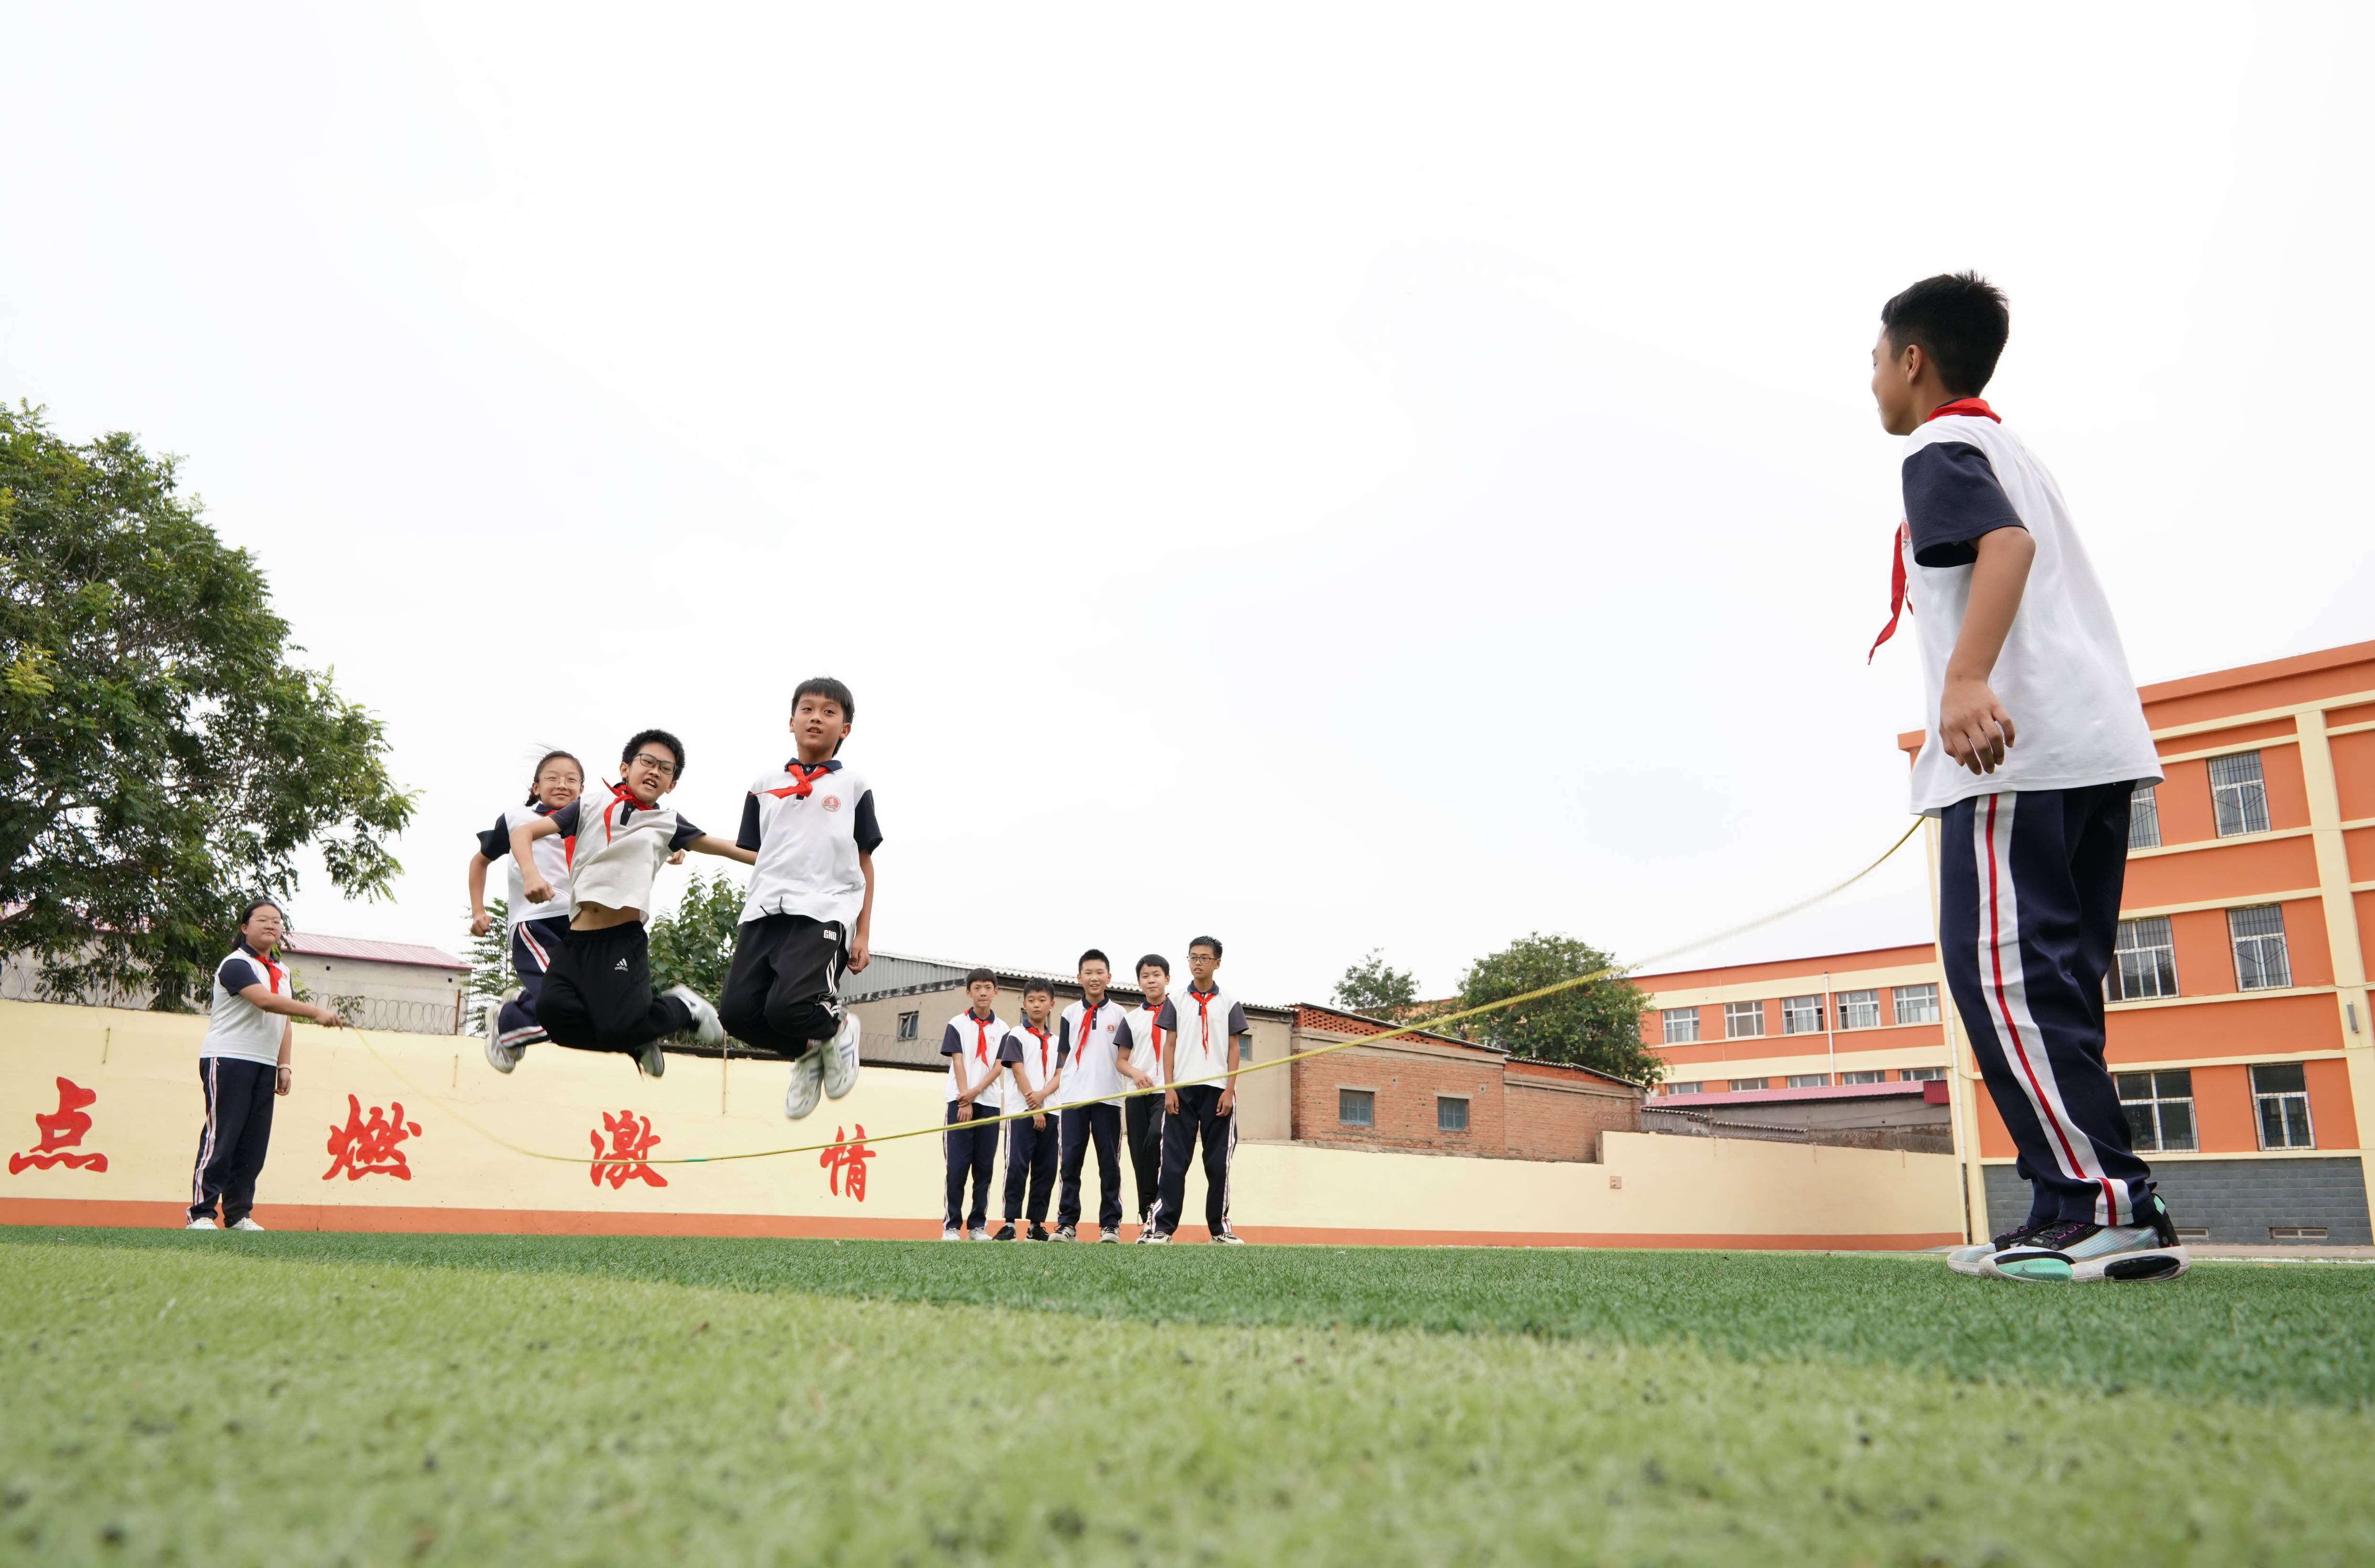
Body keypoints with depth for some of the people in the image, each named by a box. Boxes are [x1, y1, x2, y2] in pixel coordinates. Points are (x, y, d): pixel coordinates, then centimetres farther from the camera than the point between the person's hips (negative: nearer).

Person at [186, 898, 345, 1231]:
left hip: (264, 1066, 7)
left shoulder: (281, 973, 18)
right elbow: (265, 1001, -24)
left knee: (255, 1143, 4)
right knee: (221, 1138, -9)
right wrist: (316, 1012, -31)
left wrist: (283, 1066, 9)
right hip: (227, 1060, -7)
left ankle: (239, 1214, 9)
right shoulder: (236, 964, -8)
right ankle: (200, 1214, -5)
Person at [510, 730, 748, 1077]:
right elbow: (523, 832, 6)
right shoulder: (591, 806, 9)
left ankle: (682, 1008, 14)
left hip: (624, 941, -2)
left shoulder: (668, 824, 10)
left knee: (619, 1028, -19)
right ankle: (639, 1040, 7)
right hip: (577, 940, 2)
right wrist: (531, 874, -12)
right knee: (553, 1011, -20)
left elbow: (726, 849, 17)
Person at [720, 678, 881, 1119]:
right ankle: (808, 1053, 16)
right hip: (765, 911, 4)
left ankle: (837, 1028, 11)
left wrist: (863, 934, 4)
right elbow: (754, 855, 21)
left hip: (824, 912, -4)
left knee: (787, 1007, -24)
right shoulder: (764, 787, 18)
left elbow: (864, 864, 11)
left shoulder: (853, 786, 12)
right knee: (738, 1010, -11)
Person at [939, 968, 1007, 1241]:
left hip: (989, 1103, 2)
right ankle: (951, 1225, 0)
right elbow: (958, 1063, -3)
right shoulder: (957, 1024, 4)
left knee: (984, 1167, 2)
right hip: (960, 1101, -2)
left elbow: (999, 1067, 2)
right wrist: (965, 1102, -12)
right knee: (957, 1167, -6)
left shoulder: (1002, 1029, 9)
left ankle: (978, 1226, 7)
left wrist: (976, 1092, -13)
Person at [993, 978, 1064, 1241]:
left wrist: (1041, 1095, -14)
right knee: (1017, 1167, -9)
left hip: (1049, 1112, 5)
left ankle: (1037, 1224, 11)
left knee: (1046, 1170, 5)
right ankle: (1010, 1223, -6)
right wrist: (1034, 1109, -12)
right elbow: (1018, 1071, -7)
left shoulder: (1055, 1041, 16)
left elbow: (1059, 1076, 7)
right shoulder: (1016, 1035, 1)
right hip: (1022, 1111, -5)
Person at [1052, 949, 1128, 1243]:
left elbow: (1124, 1058, 8)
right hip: (1073, 1097, 1)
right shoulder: (1070, 1014, 11)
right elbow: (1063, 1056, 11)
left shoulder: (1119, 1014, 8)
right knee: (1070, 1161, -1)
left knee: (1109, 1163, 1)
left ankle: (1110, 1224, 6)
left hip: (1108, 1097, -1)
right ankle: (1067, 1223, 4)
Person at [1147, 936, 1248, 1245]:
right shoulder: (1176, 1001, 9)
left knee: (1219, 1162, 3)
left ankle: (1220, 1227, 11)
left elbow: (1234, 1048, 6)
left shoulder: (1229, 1003, 8)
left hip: (1218, 1090, 0)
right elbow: (1169, 1046, 6)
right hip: (1182, 1089, 0)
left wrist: (1229, 1090, -4)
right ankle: (1163, 1227, -1)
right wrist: (1169, 1088, -4)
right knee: (1173, 1161, -2)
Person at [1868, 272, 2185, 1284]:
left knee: (2000, 970, -13)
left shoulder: (1941, 447, 0)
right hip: (2097, 742, 10)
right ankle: (2081, 1213, 8)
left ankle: (2104, 1203, -16)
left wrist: (1965, 679, -32)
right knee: (2048, 983, 8)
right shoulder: (2011, 451, 29)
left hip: (2017, 747, -10)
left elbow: (2006, 544, -19)